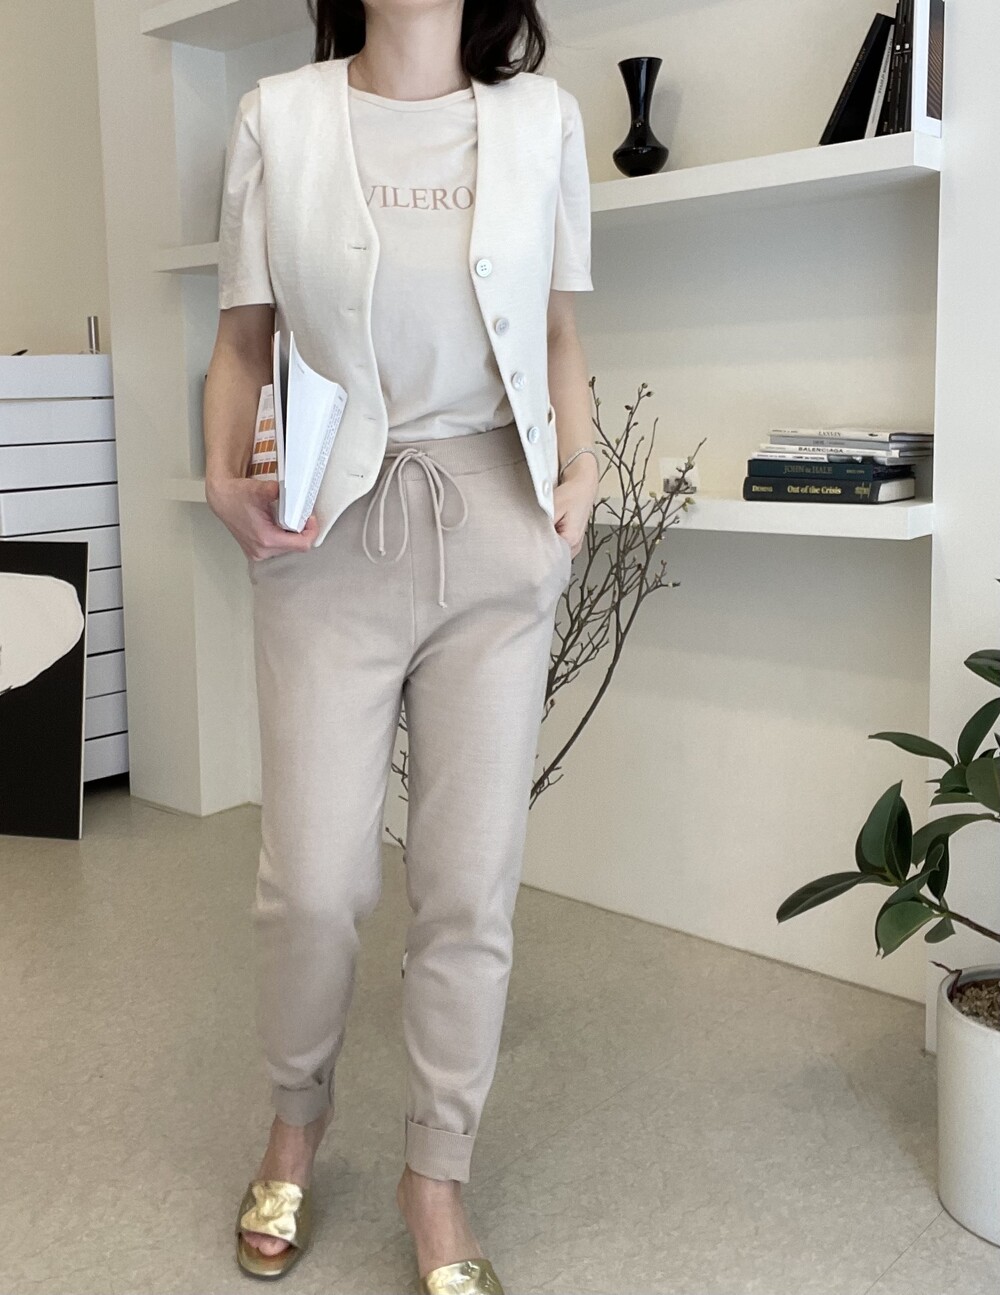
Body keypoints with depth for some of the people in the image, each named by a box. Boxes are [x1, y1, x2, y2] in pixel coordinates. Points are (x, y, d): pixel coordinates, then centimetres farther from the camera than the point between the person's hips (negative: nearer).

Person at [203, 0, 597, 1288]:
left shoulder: (542, 118, 8)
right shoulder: (278, 116, 4)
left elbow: (558, 337, 14)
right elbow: (243, 337, 7)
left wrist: (580, 469, -1)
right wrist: (224, 477, -8)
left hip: (498, 527, 1)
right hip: (333, 535, -1)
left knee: (471, 881, 3)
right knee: (313, 879, 0)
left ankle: (435, 1178, 23)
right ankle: (296, 1117, 31)